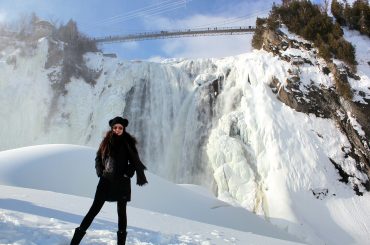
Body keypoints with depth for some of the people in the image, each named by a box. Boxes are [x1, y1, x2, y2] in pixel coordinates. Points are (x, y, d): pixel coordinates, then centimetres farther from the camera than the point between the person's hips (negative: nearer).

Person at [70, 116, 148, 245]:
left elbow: (134, 162, 1)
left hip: (122, 182, -1)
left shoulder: (128, 143, -3)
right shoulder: (106, 141, 3)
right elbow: (98, 158, 12)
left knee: (121, 211, 9)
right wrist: (100, 171, -1)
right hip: (106, 180, 1)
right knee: (94, 209, 3)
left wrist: (127, 174, -9)